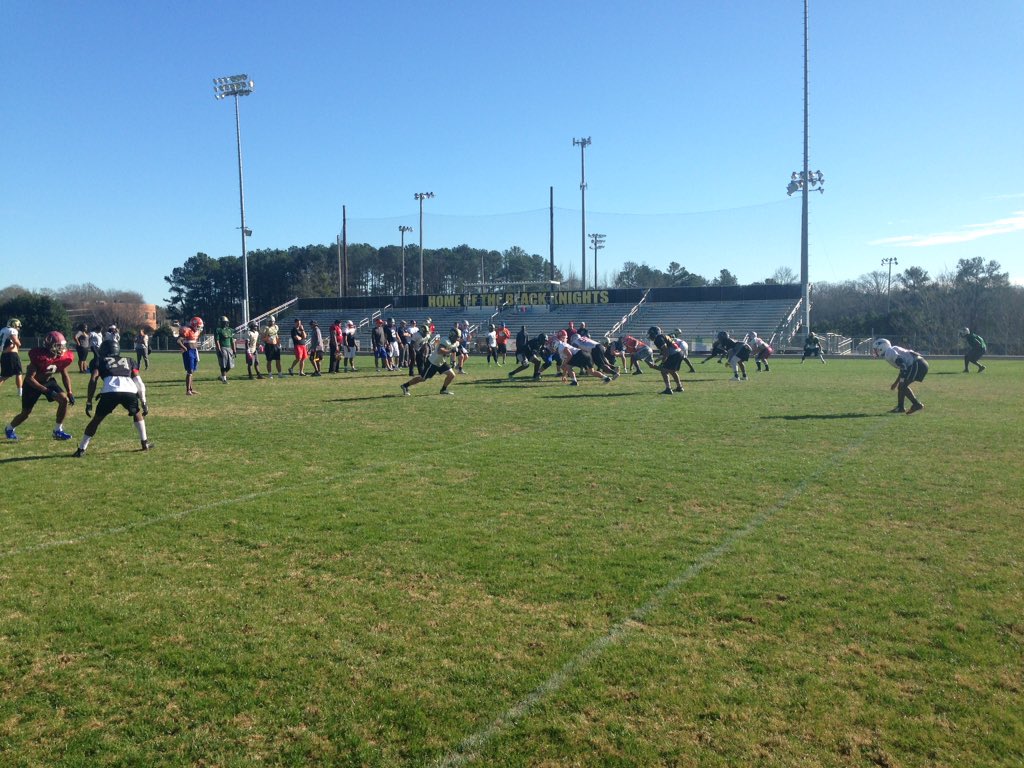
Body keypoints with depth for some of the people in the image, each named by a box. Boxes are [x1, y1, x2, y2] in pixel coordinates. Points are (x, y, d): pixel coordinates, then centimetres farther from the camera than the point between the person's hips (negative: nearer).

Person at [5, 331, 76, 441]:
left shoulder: (64, 356, -16)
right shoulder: (39, 356, -33)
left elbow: (64, 375, 1)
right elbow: (29, 378, -27)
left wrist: (69, 393, -4)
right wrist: (46, 390, -33)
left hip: (48, 381, 5)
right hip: (33, 383, -4)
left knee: (64, 400, -17)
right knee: (26, 412, 5)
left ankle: (58, 431, -3)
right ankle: (9, 429, 37)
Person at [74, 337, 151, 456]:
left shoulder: (100, 361, 27)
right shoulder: (128, 361, 33)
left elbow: (93, 380, 12)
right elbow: (139, 383, 24)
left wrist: (89, 402, 12)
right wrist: (143, 402, 26)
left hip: (110, 392, -2)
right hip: (130, 391, 2)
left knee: (97, 419, 18)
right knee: (137, 414, 31)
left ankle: (81, 449, 18)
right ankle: (145, 442, 26)